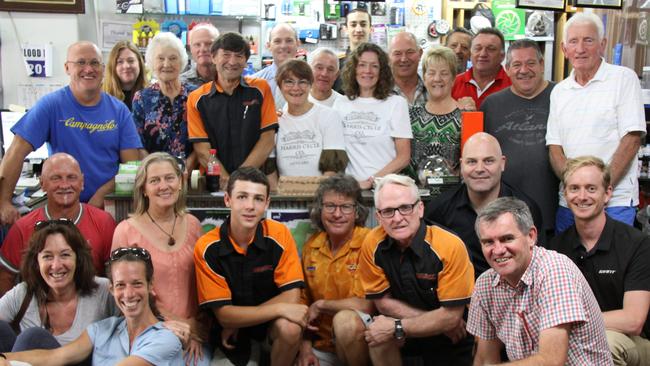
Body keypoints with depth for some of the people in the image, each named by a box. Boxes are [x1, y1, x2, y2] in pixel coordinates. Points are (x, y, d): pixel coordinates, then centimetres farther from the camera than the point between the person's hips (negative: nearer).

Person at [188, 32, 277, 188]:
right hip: (214, 182, 0)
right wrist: (226, 181, -15)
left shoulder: (260, 89, 8)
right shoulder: (197, 99, 7)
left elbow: (267, 140, 3)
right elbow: (202, 151, 1)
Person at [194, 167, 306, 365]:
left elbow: (291, 297, -16)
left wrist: (238, 321, -17)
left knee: (290, 328, -29)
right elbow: (224, 314, -19)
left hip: (273, 319, 0)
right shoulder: (207, 248, -18)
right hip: (227, 328, 0)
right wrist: (280, 309, -28)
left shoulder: (279, 234, -15)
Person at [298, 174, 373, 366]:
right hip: (321, 346, 4)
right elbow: (304, 302, 12)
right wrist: (305, 345, 1)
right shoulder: (311, 246, 4)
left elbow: (365, 305, -20)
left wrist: (320, 305, -8)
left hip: (357, 341, -3)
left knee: (345, 319, -32)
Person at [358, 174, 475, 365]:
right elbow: (383, 302, -6)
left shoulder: (450, 247, -23)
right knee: (376, 333, -23)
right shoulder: (373, 244, -13)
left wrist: (396, 327, -20)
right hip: (409, 338, 2)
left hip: (452, 341, -2)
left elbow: (451, 316, -20)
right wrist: (436, 321, -13)